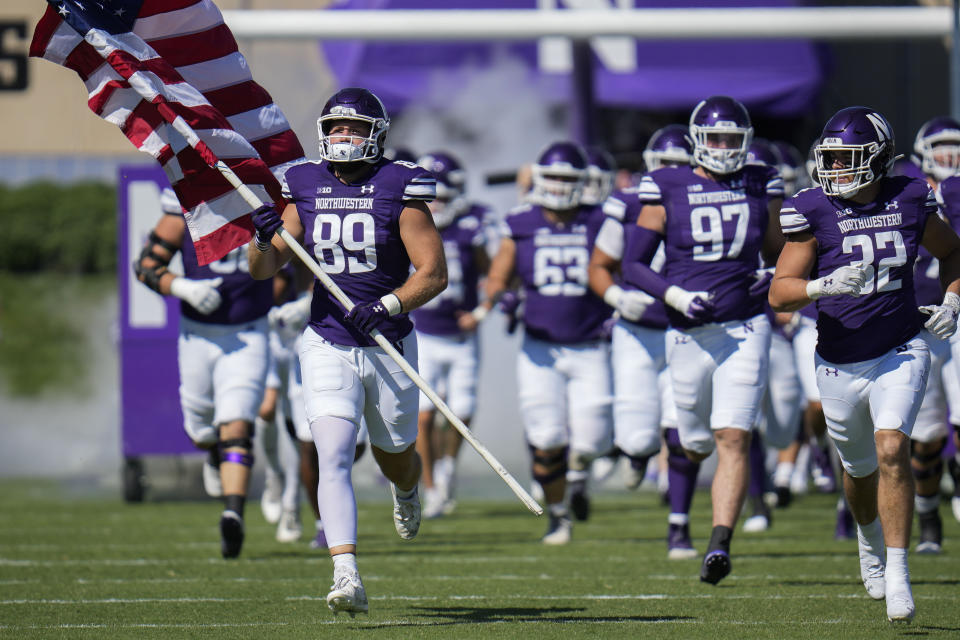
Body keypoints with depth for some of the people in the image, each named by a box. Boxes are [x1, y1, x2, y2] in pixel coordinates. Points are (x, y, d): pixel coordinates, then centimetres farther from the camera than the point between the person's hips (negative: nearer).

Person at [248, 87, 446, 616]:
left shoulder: (398, 189, -7)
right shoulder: (304, 188, 3)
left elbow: (433, 273, -10)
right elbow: (263, 269, 3)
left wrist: (388, 305, -26)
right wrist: (264, 239, -19)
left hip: (388, 345, -1)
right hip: (327, 347, 1)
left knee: (394, 455, 18)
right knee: (333, 457, -17)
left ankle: (407, 490, 57)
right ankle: (347, 579, -25)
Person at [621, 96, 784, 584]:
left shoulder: (761, 188, 6)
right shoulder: (667, 191, -1)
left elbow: (777, 253, 19)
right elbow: (633, 264, 0)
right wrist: (673, 294, -16)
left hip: (745, 329, 0)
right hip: (689, 335, 0)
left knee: (733, 439, -14)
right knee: (698, 443, 14)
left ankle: (719, 545, -18)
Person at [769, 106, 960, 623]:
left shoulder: (909, 202, -5)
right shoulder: (814, 212, -11)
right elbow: (780, 292, -14)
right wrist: (825, 286, -32)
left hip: (900, 353, -1)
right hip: (841, 364, 1)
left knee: (892, 451, -21)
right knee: (861, 468, 16)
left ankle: (897, 572, -16)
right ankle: (869, 537, 49)